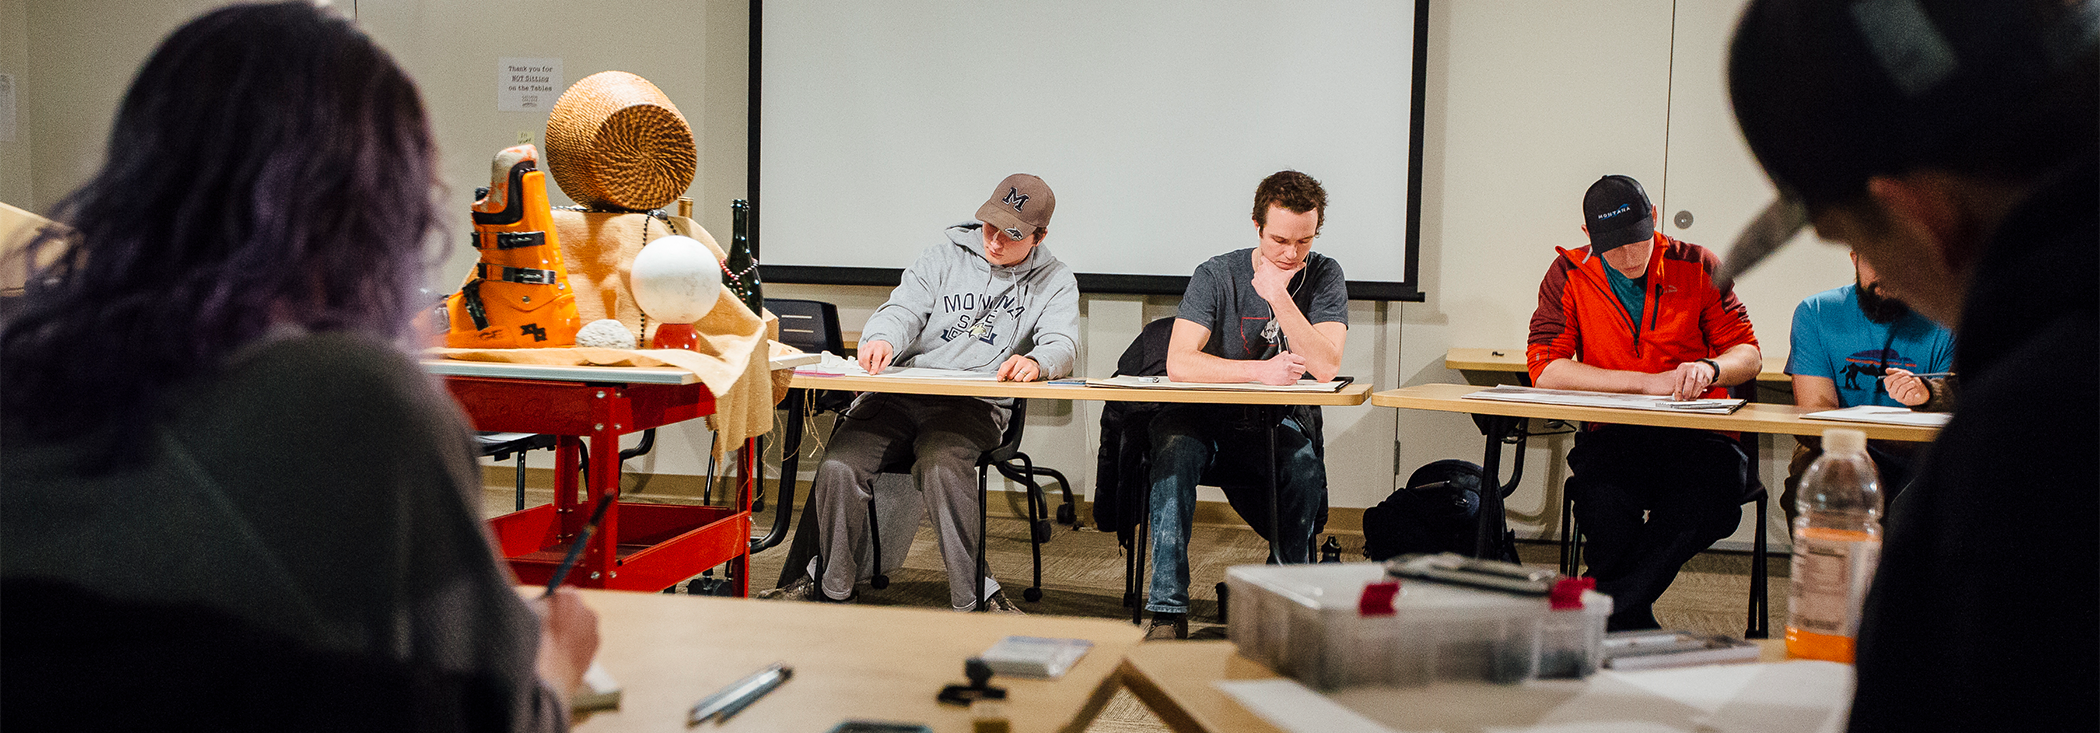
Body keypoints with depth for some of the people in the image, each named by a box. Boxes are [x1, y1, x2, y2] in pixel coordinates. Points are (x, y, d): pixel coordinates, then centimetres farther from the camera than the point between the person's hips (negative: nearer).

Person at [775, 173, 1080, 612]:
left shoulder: (1054, 282, 10)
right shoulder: (947, 254, 14)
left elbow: (1063, 345, -5)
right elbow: (905, 309, 4)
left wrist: (1035, 362, -31)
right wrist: (883, 339, -22)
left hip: (975, 406, -2)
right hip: (901, 392, 2)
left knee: (942, 465, -36)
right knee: (838, 467, -22)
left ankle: (972, 597, -26)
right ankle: (831, 587, -2)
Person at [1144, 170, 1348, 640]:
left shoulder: (1323, 276, -2)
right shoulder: (1217, 276, -6)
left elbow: (1325, 367, -16)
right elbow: (1179, 363, -20)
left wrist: (1277, 294, -21)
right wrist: (1261, 371, -27)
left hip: (1282, 425, 1)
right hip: (1211, 419, -1)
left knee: (1306, 467, -32)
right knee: (1175, 446, -33)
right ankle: (1167, 611, -31)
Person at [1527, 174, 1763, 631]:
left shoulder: (1698, 267, 6)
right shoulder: (1569, 276, 3)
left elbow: (1749, 355, 9)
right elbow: (1545, 370, -9)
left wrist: (1710, 367, -17)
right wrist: (1648, 381, -15)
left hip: (1698, 437, 1)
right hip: (1611, 436, -1)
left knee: (1710, 498, -35)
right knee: (1605, 503, -36)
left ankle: (1607, 612, -23)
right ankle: (1637, 632, -17)